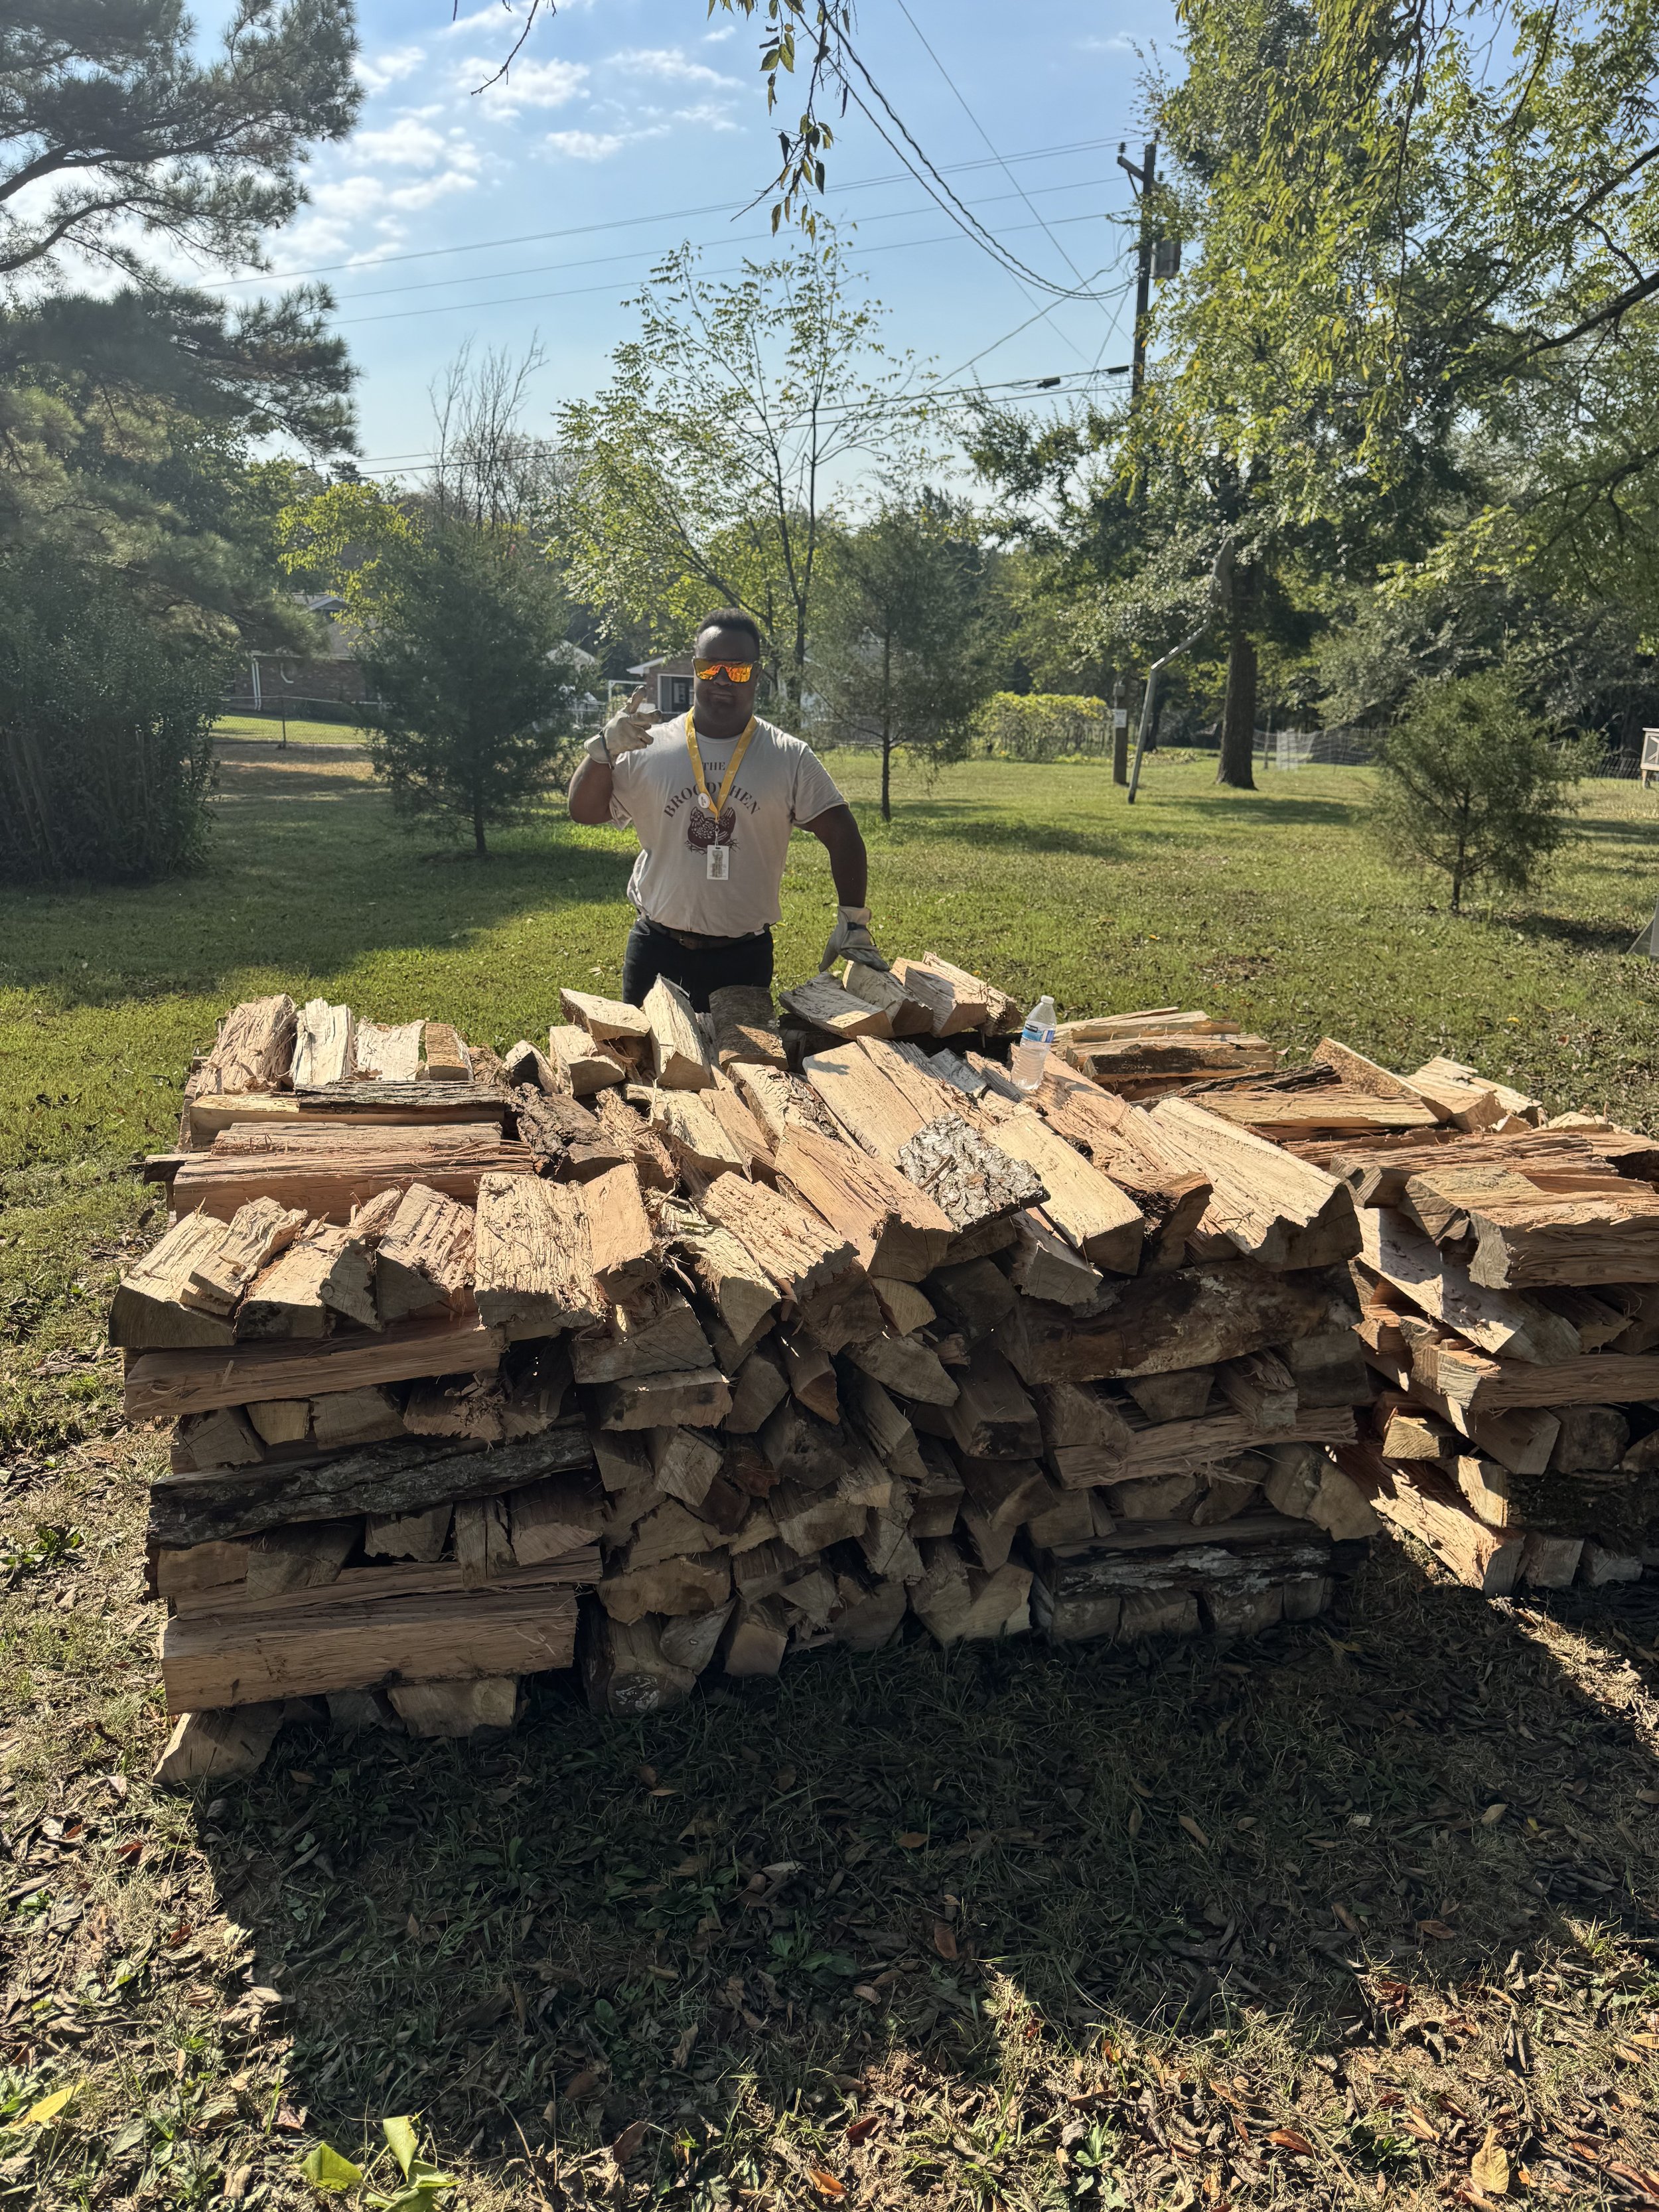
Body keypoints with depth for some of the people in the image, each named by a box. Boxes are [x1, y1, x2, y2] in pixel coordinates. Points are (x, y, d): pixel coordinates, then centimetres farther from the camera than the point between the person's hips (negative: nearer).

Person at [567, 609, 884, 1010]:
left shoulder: (790, 758, -1)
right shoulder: (649, 748, 0)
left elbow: (841, 834, -1)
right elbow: (584, 811, 0)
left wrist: (854, 923, -9)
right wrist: (604, 749, -17)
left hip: (746, 958, 0)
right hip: (657, 952, 1)